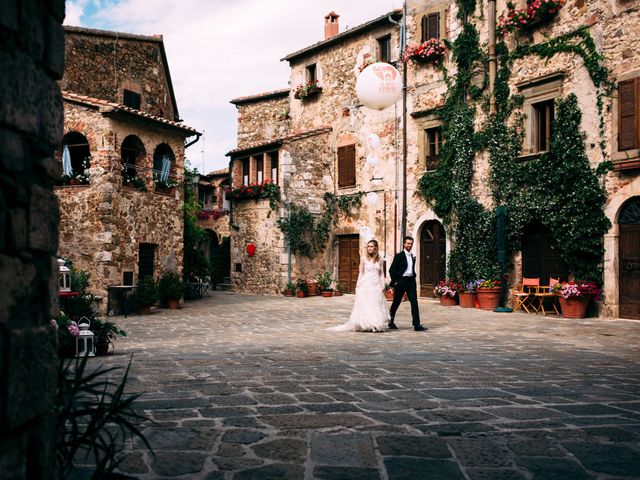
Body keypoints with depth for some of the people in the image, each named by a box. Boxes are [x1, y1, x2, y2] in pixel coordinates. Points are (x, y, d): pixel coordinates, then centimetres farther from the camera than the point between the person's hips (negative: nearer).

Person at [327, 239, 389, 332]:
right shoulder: (364, 259, 2)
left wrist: (383, 286, -1)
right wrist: (358, 286, -1)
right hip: (366, 285, -2)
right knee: (365, 305, -3)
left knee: (377, 306, 1)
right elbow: (361, 273, 3)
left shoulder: (379, 260, 7)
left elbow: (382, 273, 8)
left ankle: (377, 325, 7)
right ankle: (365, 326, 0)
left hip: (376, 285, 2)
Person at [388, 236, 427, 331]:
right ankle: (391, 322, 23)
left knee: (414, 302, -4)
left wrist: (414, 277, 11)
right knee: (396, 302, 6)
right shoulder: (399, 256, -6)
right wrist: (395, 282, -10)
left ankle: (417, 325, -6)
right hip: (401, 281, -5)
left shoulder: (413, 256, 13)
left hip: (411, 281, 5)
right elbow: (391, 270, -8)